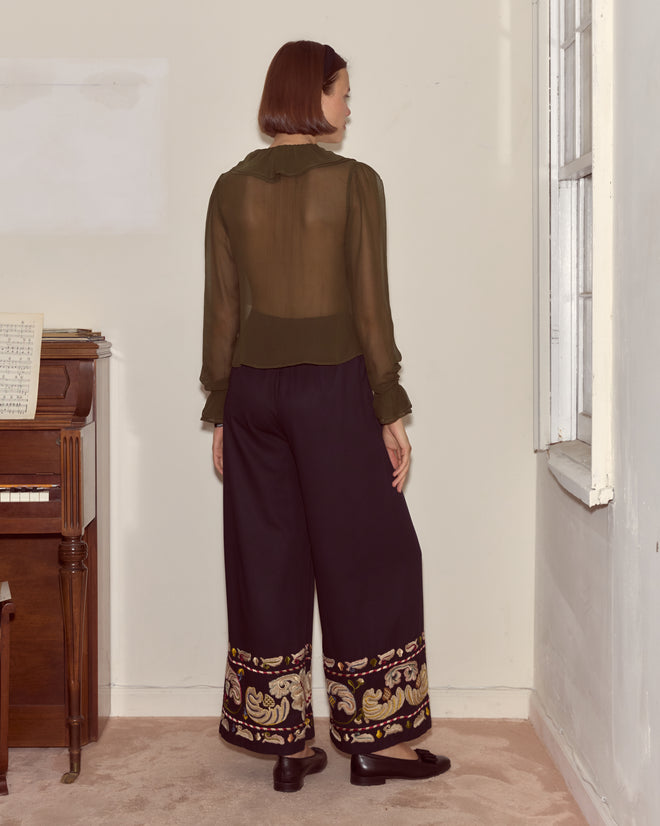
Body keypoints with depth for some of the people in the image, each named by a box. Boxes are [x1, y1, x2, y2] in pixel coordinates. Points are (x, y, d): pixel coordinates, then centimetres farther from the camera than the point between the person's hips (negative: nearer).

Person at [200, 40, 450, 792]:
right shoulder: (354, 182, -7)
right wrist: (391, 414, -3)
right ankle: (374, 739, 16)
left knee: (267, 561, 10)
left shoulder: (231, 188, 5)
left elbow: (221, 311, 5)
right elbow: (370, 308, -9)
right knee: (365, 556, 8)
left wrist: (221, 413, 11)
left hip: (254, 385, 4)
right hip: (332, 385, -4)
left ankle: (285, 744, 18)